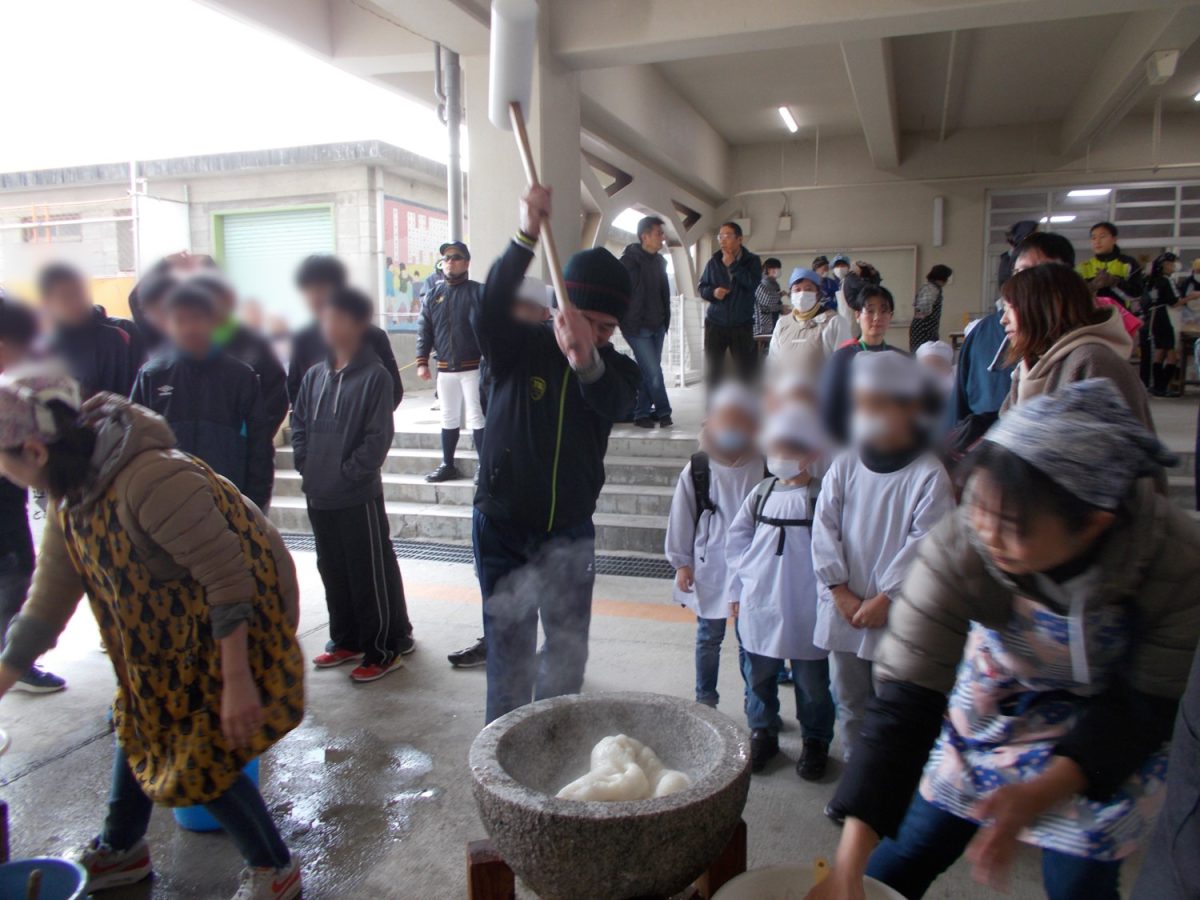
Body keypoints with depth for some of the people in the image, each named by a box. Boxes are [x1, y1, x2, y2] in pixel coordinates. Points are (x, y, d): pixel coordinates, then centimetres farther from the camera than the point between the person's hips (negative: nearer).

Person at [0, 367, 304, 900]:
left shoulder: (151, 481, -34)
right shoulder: (70, 493, -2)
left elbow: (229, 577, -31)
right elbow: (50, 596, 8)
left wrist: (237, 681, -27)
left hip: (234, 630, -9)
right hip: (167, 631, 10)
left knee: (200, 759, -2)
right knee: (139, 725, 23)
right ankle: (119, 850, 49)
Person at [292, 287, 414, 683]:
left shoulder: (374, 376, -10)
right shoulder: (314, 375, 8)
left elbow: (379, 437, -14)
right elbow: (299, 425, 14)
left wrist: (346, 473, -14)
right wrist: (306, 467, 2)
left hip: (359, 496, -6)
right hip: (318, 496, 7)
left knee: (372, 575, 2)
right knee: (334, 572, 17)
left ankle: (385, 648, 15)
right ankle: (347, 641, 32)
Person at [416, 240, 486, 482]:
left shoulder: (479, 292, -3)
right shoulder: (432, 297, 10)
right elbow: (424, 331, 10)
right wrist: (422, 362, 2)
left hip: (473, 367, -5)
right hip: (445, 369, 5)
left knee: (476, 416, -3)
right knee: (449, 418, 13)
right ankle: (448, 465, 24)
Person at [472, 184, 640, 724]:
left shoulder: (618, 368, -2)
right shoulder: (520, 348, -7)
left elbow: (613, 403, -26)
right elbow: (492, 309, -30)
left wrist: (587, 362, -49)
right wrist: (526, 238, -46)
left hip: (570, 531, 3)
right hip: (503, 527, -2)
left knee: (569, 648, 12)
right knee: (510, 650, 4)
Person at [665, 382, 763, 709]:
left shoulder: (764, 468, -5)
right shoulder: (697, 470, -6)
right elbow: (680, 518, -1)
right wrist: (681, 563, 0)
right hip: (709, 569, 0)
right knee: (709, 638, 12)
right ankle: (705, 700, 27)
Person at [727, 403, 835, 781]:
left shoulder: (822, 496, -9)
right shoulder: (761, 492, 4)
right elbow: (736, 537, 11)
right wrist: (738, 587, 8)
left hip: (805, 605, -4)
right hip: (758, 601, 4)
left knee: (811, 678, 9)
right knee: (758, 672, 15)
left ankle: (815, 741, 27)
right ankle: (762, 733, 33)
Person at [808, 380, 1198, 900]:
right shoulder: (960, 546, -33)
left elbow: (1147, 705, -20)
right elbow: (907, 698, -33)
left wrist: (1040, 792, -35)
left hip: (1106, 736, 0)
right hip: (993, 706, 0)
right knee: (915, 844, 5)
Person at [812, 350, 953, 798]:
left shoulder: (928, 474, -11)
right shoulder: (844, 465, 2)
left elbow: (923, 544, -14)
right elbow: (824, 528, -1)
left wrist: (885, 599, -14)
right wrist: (841, 591, -7)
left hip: (898, 612, -4)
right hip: (844, 610, 5)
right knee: (850, 700, 17)